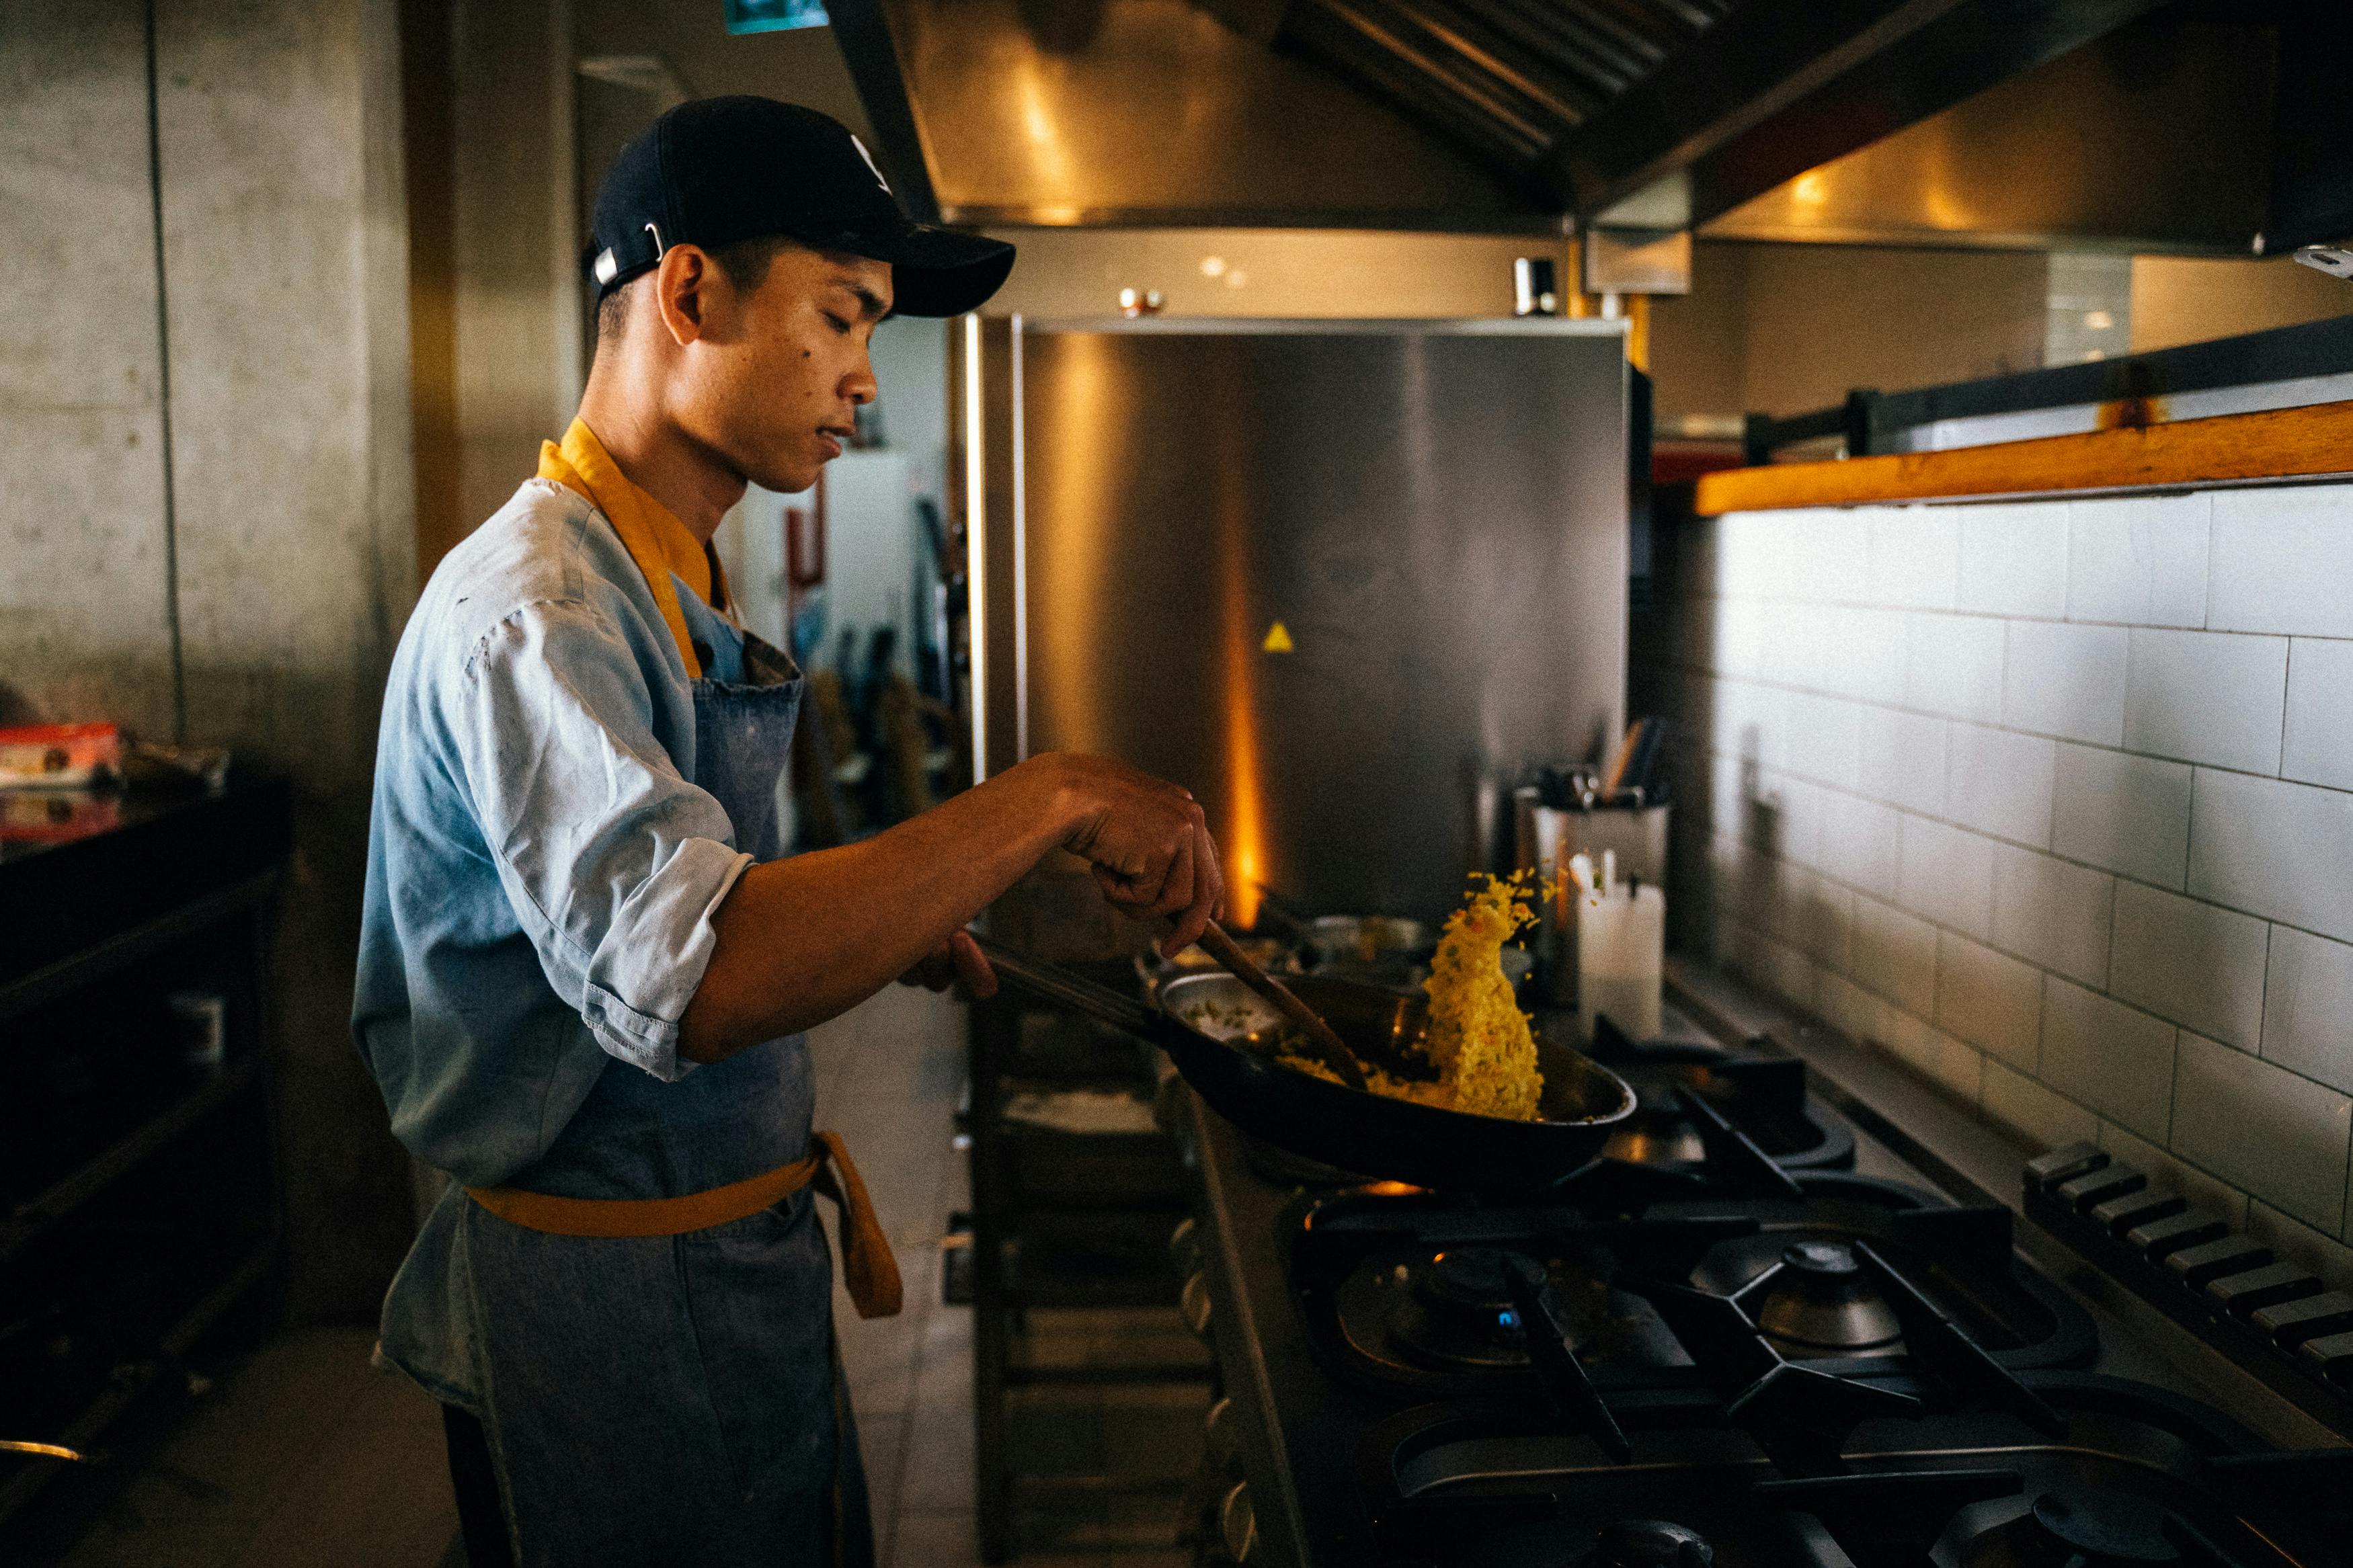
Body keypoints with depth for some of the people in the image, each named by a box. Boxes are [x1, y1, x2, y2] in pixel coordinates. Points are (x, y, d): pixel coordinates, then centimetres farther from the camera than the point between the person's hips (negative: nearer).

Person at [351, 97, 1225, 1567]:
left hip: (745, 1261, 9)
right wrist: (1051, 800, -35)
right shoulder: (531, 608, -24)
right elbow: (687, 979, -39)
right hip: (613, 1297, -9)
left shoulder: (672, 590, 10)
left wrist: (888, 920, 8)